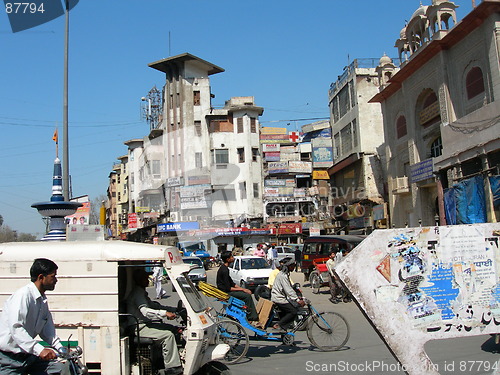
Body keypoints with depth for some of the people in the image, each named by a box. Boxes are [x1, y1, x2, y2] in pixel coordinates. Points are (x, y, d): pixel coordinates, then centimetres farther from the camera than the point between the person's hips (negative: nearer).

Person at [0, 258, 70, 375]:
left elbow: (47, 331, 15)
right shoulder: (23, 295, -17)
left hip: (28, 355, 8)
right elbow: (16, 328, -29)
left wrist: (62, 351, 3)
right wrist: (39, 350, -37)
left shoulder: (43, 301, 11)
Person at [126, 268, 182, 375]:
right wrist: (165, 313, -36)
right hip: (139, 328, -11)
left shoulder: (142, 292, 16)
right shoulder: (137, 293, -18)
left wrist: (174, 309, 14)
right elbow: (145, 311, -31)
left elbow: (153, 305, 22)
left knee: (174, 329, 5)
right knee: (168, 335, -22)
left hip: (145, 323, 11)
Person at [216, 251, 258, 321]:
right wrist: (242, 289, -13)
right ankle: (249, 317, -7)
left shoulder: (224, 268, 12)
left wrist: (243, 289, 7)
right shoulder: (224, 270, -20)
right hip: (225, 292, -10)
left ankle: (254, 316, 2)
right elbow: (228, 288, -21)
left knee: (248, 293, 4)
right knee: (247, 295, -17)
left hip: (224, 290, 10)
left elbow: (231, 283, 16)